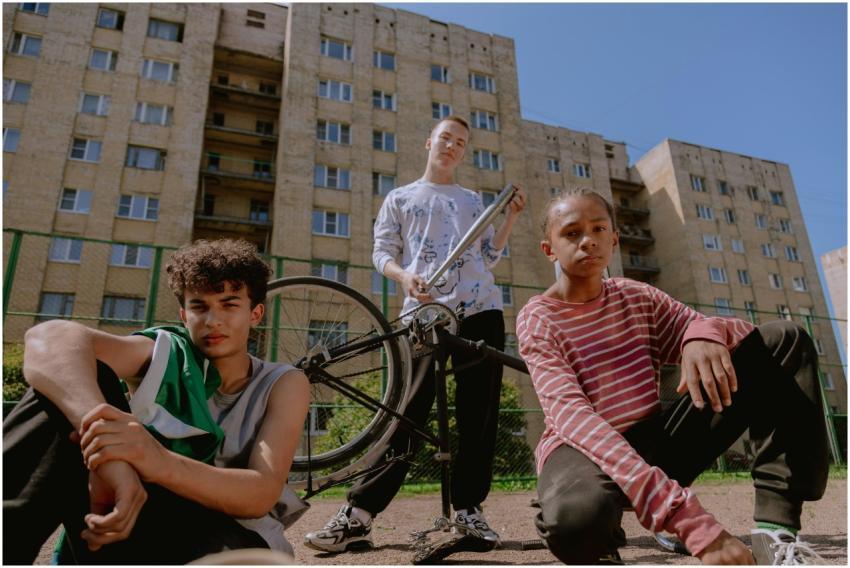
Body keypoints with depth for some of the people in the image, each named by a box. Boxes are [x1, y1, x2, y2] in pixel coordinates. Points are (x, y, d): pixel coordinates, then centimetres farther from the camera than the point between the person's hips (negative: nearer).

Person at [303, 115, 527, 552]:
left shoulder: (474, 201, 24)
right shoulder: (400, 198, 17)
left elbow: (488, 257, 18)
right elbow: (382, 253, 8)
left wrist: (511, 218, 7)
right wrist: (404, 276, -13)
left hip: (480, 311, 3)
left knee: (478, 413, 1)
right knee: (405, 412, -8)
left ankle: (468, 507, 12)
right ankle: (358, 514, -3)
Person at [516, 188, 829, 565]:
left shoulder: (637, 297, 6)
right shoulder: (536, 321, -12)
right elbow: (573, 416, -27)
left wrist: (705, 333, -27)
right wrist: (695, 526, -37)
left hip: (657, 442, 6)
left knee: (785, 341, -2)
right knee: (577, 516, -46)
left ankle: (776, 528, -13)